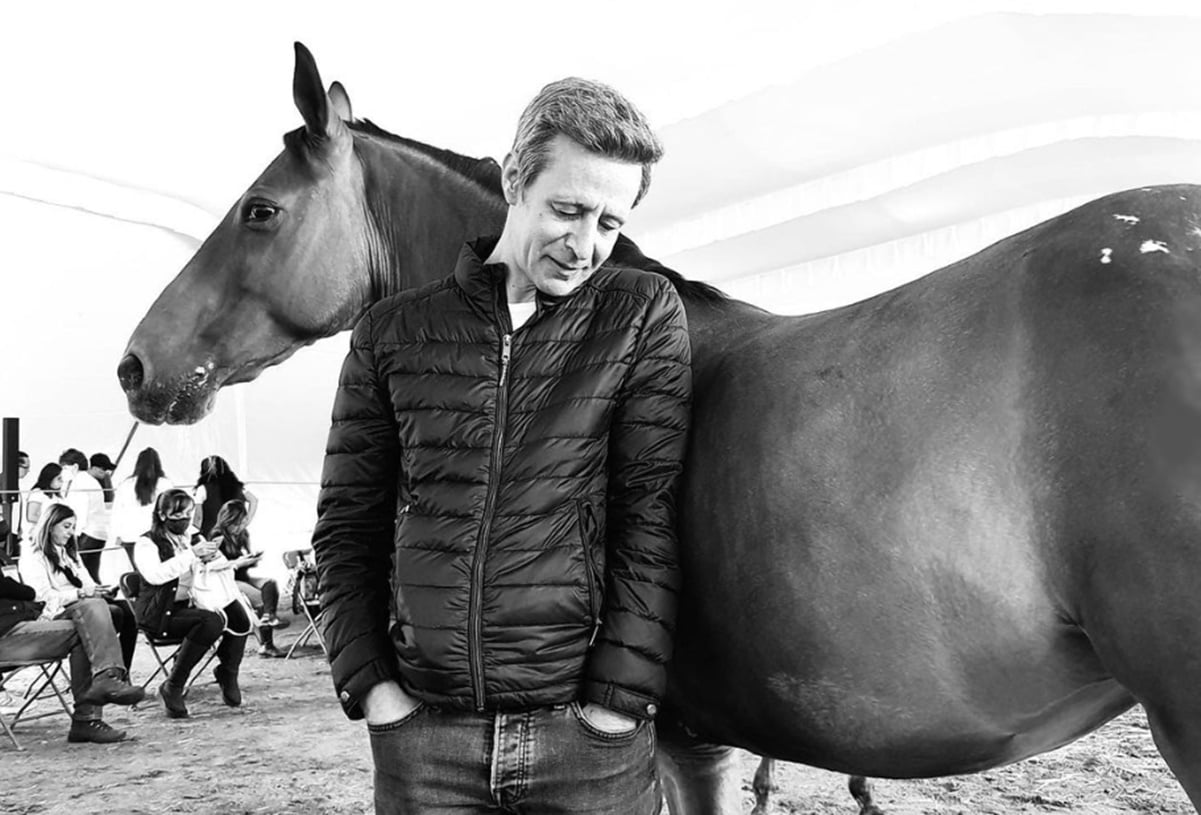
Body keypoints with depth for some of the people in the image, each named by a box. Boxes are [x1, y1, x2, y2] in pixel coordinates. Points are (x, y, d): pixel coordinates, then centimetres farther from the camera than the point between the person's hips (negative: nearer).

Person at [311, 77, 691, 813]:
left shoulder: (645, 314, -2)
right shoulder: (392, 332, 3)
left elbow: (652, 517, -6)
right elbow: (348, 526, 7)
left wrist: (618, 698, -10)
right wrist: (370, 685, -2)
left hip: (591, 733, -1)